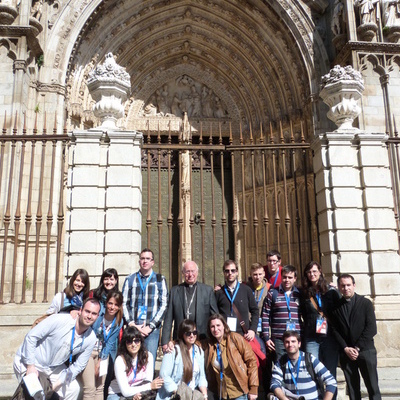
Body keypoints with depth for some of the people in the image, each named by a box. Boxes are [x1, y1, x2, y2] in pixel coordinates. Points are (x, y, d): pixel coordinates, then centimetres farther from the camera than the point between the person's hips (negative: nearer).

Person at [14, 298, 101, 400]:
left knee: (73, 389, -1)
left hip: (54, 367, 5)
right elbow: (31, 337, -23)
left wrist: (58, 383, -10)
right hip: (27, 361, -5)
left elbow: (79, 365, -4)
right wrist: (30, 365, -21)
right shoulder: (60, 320, -30)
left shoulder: (91, 339, -15)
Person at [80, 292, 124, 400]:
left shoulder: (118, 322, -5)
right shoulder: (97, 313, -17)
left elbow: (109, 343, -3)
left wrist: (99, 361, -5)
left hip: (103, 353, 4)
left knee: (100, 388, 8)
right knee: (90, 388, -9)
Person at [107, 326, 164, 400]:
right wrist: (150, 386, -28)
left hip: (138, 394, 3)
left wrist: (138, 393, -24)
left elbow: (148, 381, -4)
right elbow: (125, 391, -22)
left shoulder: (148, 356, -10)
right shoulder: (120, 360, -21)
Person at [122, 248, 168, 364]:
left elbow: (164, 305, 1)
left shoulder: (160, 279, 7)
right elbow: (124, 304, 6)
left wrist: (150, 326, -7)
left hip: (152, 329, -1)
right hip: (132, 329, 1)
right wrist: (132, 325, -6)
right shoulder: (130, 280, 11)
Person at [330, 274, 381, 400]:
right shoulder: (336, 307, 8)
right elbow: (335, 330, 5)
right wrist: (346, 348, -7)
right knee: (352, 388, 4)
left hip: (365, 350, -2)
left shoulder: (365, 303, 2)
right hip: (345, 352, 2)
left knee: (373, 386, 0)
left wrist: (357, 348, -9)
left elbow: (371, 328, -4)